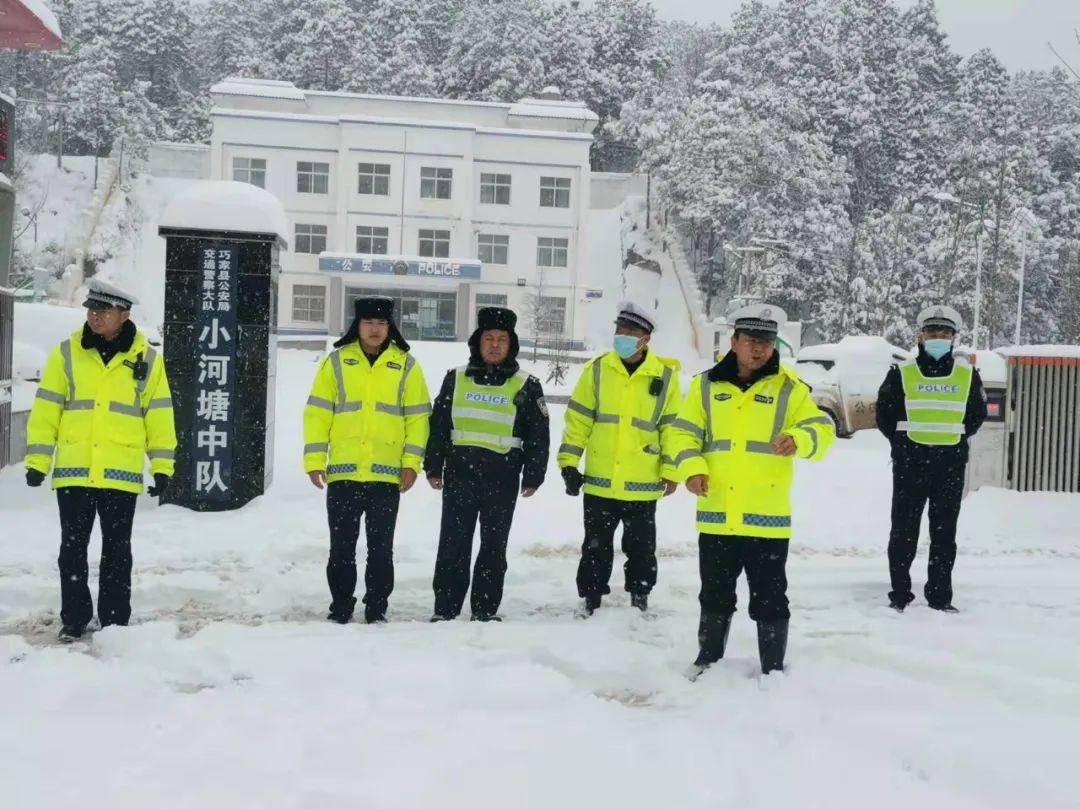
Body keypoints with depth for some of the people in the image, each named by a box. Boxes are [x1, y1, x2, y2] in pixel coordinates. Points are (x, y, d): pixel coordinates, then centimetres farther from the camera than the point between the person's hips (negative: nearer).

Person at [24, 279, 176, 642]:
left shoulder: (146, 358, 1)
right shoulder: (67, 352, 3)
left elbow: (159, 414, 4)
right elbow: (46, 408, 4)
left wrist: (161, 466, 0)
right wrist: (37, 460, 0)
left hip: (121, 474, -1)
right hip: (73, 471, 1)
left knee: (117, 550, 9)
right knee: (72, 548, 7)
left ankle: (115, 622, 19)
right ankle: (73, 620, 20)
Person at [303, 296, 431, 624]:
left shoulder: (405, 365, 5)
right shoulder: (337, 361, 5)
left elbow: (418, 416, 4)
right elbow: (317, 412, 4)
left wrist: (412, 462, -4)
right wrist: (314, 459, -3)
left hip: (386, 475, 0)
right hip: (342, 473, 0)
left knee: (381, 548, 7)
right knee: (341, 546, 8)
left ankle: (377, 609, 18)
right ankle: (340, 606, 21)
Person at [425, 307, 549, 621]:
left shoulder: (526, 386, 4)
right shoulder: (456, 378, 8)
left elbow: (538, 435, 5)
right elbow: (438, 424, 10)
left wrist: (533, 476, 0)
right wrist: (433, 467, 6)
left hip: (503, 480, -1)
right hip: (459, 474, 1)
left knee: (494, 547, 8)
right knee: (453, 545, 1)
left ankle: (486, 610, 17)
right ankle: (445, 609, 7)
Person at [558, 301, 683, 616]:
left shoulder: (665, 376, -3)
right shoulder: (597, 368, -1)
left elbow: (672, 427, 1)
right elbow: (578, 418, 2)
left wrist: (671, 471, -2)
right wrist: (569, 461, -2)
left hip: (643, 484, -1)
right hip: (599, 481, 1)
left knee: (641, 547, 13)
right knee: (596, 546, 11)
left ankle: (640, 597, 30)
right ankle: (591, 598, 25)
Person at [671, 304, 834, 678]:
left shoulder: (789, 388, 0)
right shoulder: (707, 384, 5)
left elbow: (822, 430, -6)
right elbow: (684, 433, 6)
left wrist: (797, 440, -29)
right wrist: (692, 468, -13)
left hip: (767, 519, -2)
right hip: (716, 516, 2)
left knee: (769, 599, 7)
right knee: (715, 595, 17)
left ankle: (773, 668, 23)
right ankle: (709, 657, 37)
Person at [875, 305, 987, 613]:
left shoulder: (967, 375, 7)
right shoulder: (901, 373, 1)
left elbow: (977, 414, 16)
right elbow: (885, 414, 7)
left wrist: (954, 438, 9)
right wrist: (903, 442, 5)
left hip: (951, 464, 2)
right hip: (910, 463, -2)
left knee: (945, 533, 7)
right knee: (904, 530, 2)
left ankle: (940, 596, 16)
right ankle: (900, 595, 11)